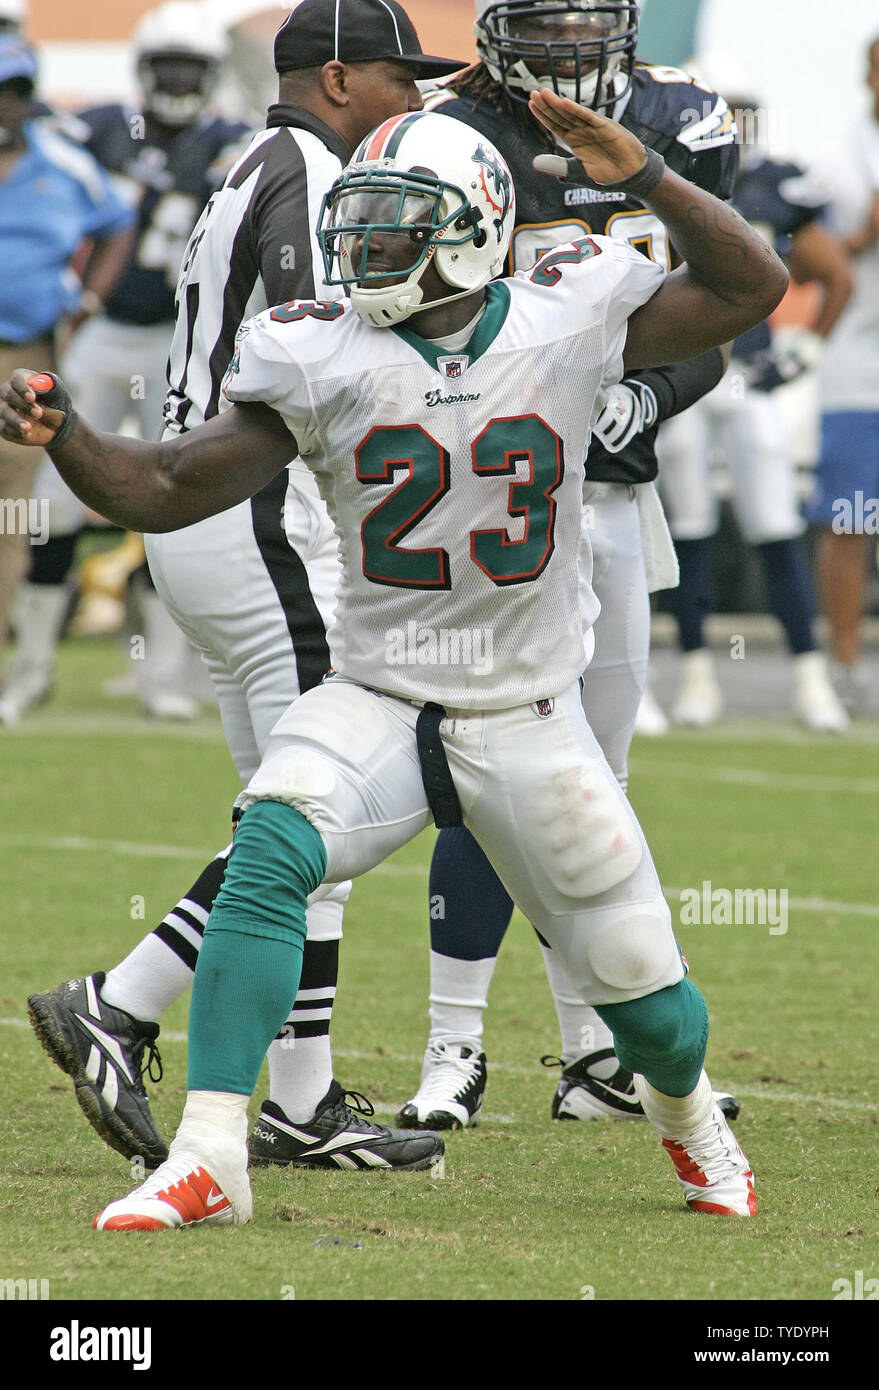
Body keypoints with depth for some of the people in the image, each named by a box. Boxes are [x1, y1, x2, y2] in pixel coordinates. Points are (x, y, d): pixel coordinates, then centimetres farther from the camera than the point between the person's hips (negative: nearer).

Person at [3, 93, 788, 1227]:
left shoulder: (569, 321, -7)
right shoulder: (320, 360, -7)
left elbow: (750, 288, -1)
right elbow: (163, 492, -5)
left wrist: (639, 176, -15)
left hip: (530, 720, 0)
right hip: (377, 702, 0)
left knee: (644, 993, 6)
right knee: (267, 858, -30)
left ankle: (686, 1113, 44)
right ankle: (208, 1163, -29)